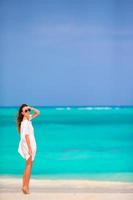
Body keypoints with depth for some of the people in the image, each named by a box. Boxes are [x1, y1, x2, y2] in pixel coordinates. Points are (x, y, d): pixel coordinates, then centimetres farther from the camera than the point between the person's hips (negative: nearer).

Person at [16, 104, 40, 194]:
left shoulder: (28, 119, 9)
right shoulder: (25, 122, -16)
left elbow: (38, 112, 21)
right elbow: (26, 136, -21)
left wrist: (31, 108, 3)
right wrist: (30, 148, -23)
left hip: (31, 144, 9)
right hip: (28, 145, -9)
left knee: (28, 166, 10)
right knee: (29, 165, -7)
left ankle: (25, 186, 13)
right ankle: (26, 186, -7)